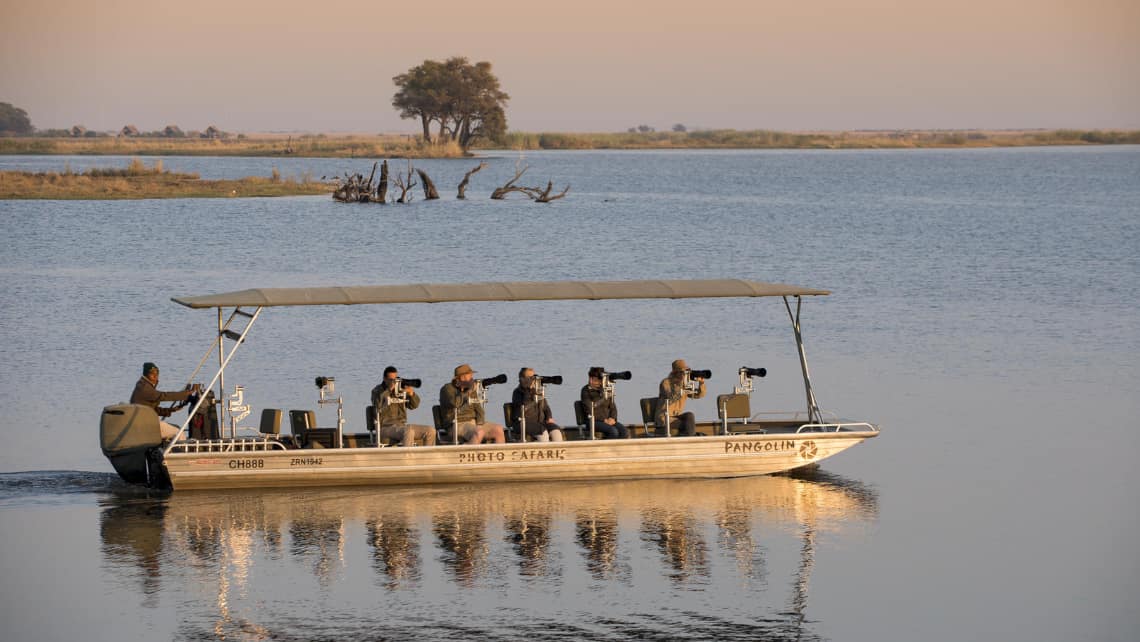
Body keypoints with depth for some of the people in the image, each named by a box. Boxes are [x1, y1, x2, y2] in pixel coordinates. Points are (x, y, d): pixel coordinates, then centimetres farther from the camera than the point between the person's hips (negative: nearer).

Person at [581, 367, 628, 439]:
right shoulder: (586, 390, -3)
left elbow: (613, 407, 16)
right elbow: (588, 409, -10)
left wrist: (613, 418, -5)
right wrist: (603, 420, -15)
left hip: (608, 420, 5)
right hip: (594, 421, -5)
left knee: (624, 431, -21)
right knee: (613, 431, -31)